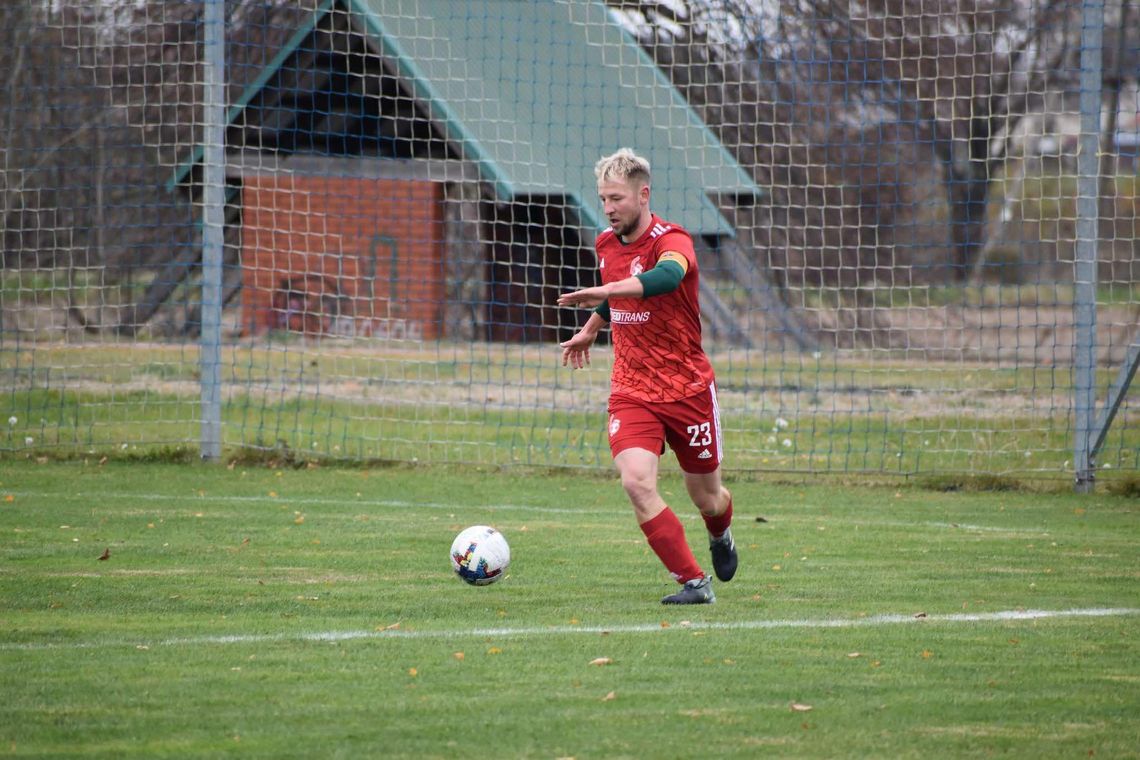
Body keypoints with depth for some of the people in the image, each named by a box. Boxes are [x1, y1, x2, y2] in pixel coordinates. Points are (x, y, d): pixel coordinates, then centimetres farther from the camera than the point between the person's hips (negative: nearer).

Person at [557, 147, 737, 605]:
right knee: (636, 482, -21)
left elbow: (666, 277, -44)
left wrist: (605, 291, -55)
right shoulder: (606, 244, 2)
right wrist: (590, 330, 35)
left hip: (688, 390, -4)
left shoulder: (671, 240, -19)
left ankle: (720, 536, 49)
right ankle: (693, 582, -12)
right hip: (631, 392, 4)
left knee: (706, 498, 11)